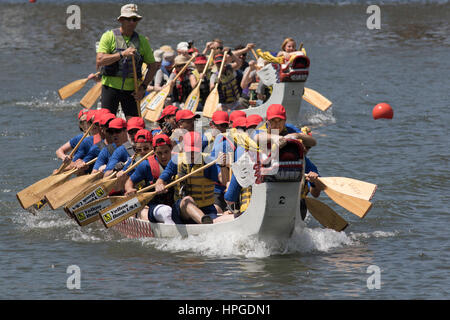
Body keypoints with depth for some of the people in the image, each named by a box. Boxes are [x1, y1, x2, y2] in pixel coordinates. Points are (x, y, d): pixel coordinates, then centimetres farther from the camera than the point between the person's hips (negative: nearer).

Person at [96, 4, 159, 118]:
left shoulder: (142, 41, 8)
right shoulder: (109, 36, -1)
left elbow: (153, 66, 14)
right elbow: (100, 61, -13)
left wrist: (143, 87, 1)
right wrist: (122, 54, -22)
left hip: (131, 90, 2)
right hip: (111, 86, -2)